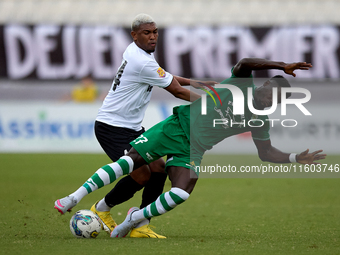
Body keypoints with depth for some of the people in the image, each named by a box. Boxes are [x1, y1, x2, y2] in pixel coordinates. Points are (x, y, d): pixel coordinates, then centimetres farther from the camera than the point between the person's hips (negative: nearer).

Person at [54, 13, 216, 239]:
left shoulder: (138, 51, 8)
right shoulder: (142, 62, -23)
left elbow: (166, 77, 26)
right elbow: (177, 91, -17)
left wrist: (196, 83, 16)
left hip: (132, 127, 10)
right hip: (112, 127, -10)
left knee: (159, 168, -1)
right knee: (142, 175, -15)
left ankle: (140, 226, 2)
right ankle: (102, 209, 9)